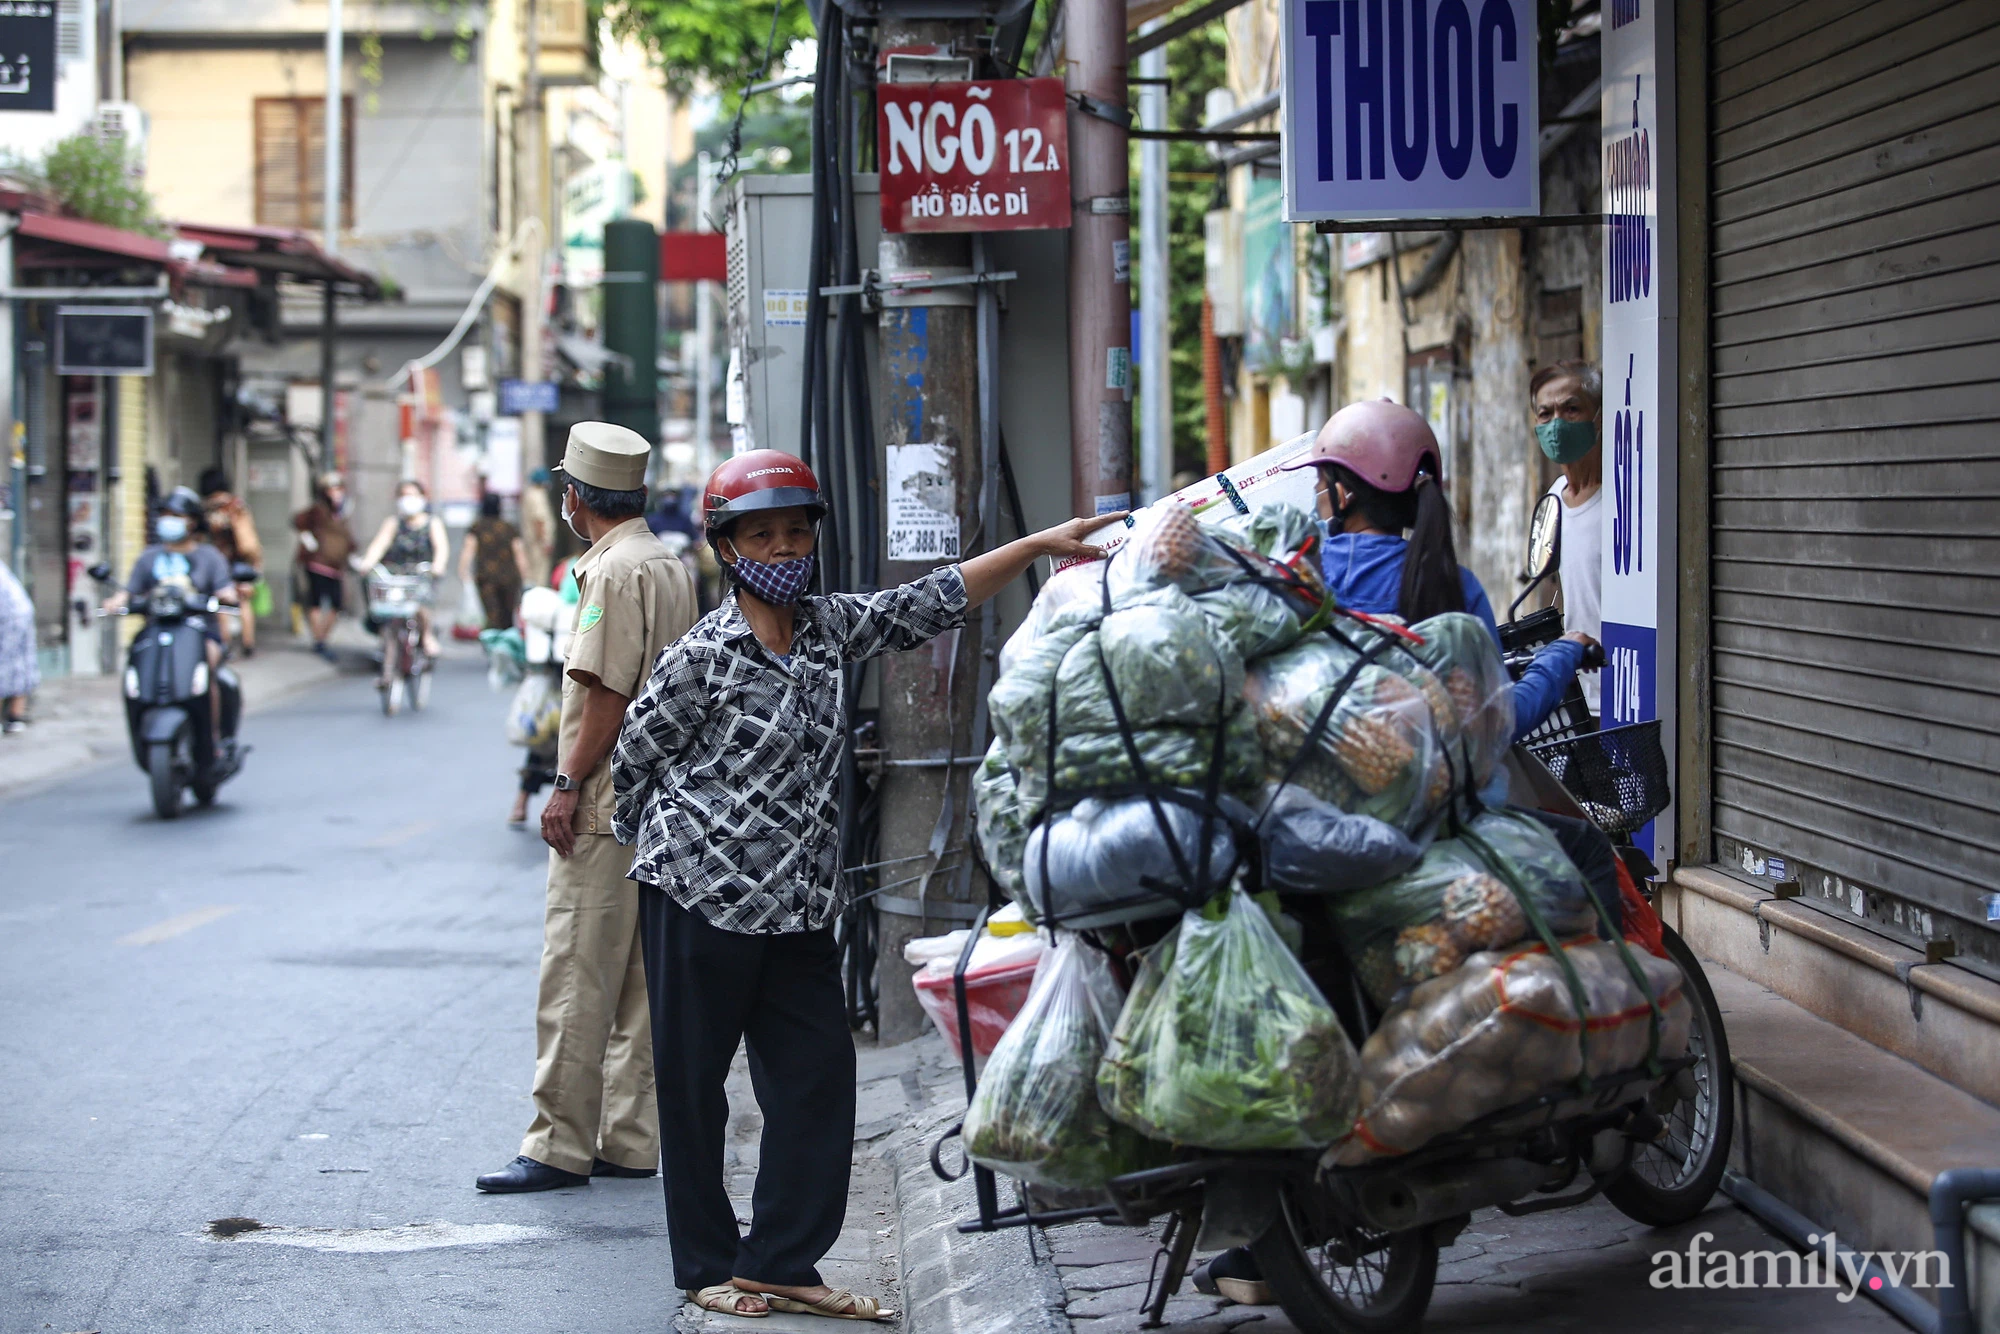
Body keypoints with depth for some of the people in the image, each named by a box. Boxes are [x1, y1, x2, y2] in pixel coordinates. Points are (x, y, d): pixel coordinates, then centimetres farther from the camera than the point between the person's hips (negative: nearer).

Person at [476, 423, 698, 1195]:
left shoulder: (614, 569, -13)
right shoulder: (670, 567, 16)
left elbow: (608, 691, -19)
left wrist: (569, 784, -16)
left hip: (605, 803, -10)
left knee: (576, 978, -8)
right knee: (638, 980, 10)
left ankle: (560, 1146, -8)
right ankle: (631, 1141, 13)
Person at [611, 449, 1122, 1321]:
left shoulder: (829, 627, 8)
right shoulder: (699, 657, -10)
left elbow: (930, 604, 7)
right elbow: (634, 763, -3)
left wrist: (1038, 545, 1)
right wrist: (690, 837, 5)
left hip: (799, 902, 6)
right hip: (700, 893, -6)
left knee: (818, 1073, 3)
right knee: (694, 1086, 3)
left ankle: (779, 1264, 11)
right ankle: (706, 1266, 15)